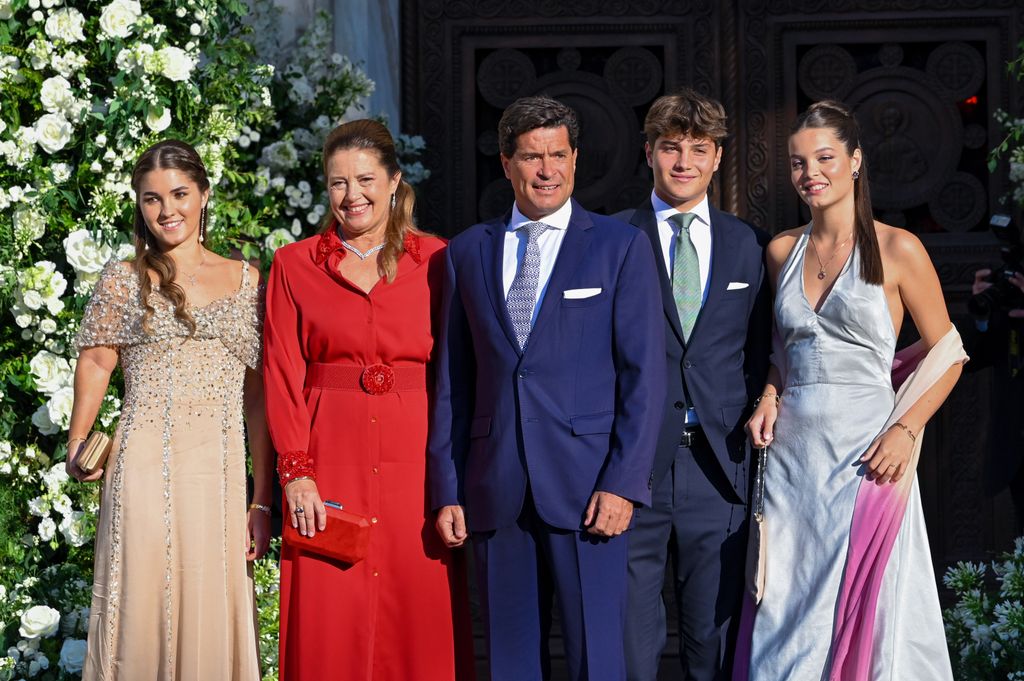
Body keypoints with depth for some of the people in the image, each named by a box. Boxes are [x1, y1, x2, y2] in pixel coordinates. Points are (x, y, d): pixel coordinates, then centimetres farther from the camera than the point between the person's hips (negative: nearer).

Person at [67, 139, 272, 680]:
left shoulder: (246, 281, 11)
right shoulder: (123, 281, 8)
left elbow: (258, 394, 9)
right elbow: (96, 360, 0)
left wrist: (263, 500, 5)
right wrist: (77, 448, -15)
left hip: (221, 473, 2)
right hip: (144, 470, -1)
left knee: (213, 618, 4)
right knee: (143, 610, 0)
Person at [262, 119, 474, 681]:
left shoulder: (435, 260, 7)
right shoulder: (294, 265, 8)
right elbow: (282, 375, 3)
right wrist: (296, 472, -8)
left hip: (416, 461, 0)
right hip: (330, 462, 0)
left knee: (422, 620, 0)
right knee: (330, 627, -1)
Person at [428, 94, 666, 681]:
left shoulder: (621, 246, 3)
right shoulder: (469, 252, 13)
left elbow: (644, 373, -2)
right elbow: (453, 381, 13)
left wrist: (623, 483, -10)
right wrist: (448, 490, 7)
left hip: (586, 486, -3)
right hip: (495, 491, 3)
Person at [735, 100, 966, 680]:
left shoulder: (897, 250, -4)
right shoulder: (782, 251, 10)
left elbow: (946, 353, -1)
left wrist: (906, 430, -14)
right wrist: (768, 399, 4)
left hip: (866, 453, -4)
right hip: (791, 454, 4)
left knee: (873, 618, 0)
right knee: (788, 614, 5)